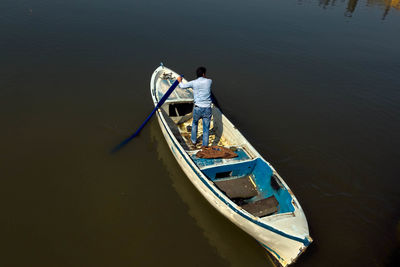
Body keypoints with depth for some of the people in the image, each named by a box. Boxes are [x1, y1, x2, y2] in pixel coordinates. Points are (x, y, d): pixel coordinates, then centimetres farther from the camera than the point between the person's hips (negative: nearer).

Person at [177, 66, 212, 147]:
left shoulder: (193, 82, 0)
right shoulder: (209, 81, 2)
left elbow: (182, 86, 13)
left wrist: (179, 81, 34)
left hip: (198, 108, 1)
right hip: (207, 109, -1)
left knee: (194, 124, 27)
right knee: (206, 129, 8)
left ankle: (193, 141, 40)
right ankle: (205, 146, 11)